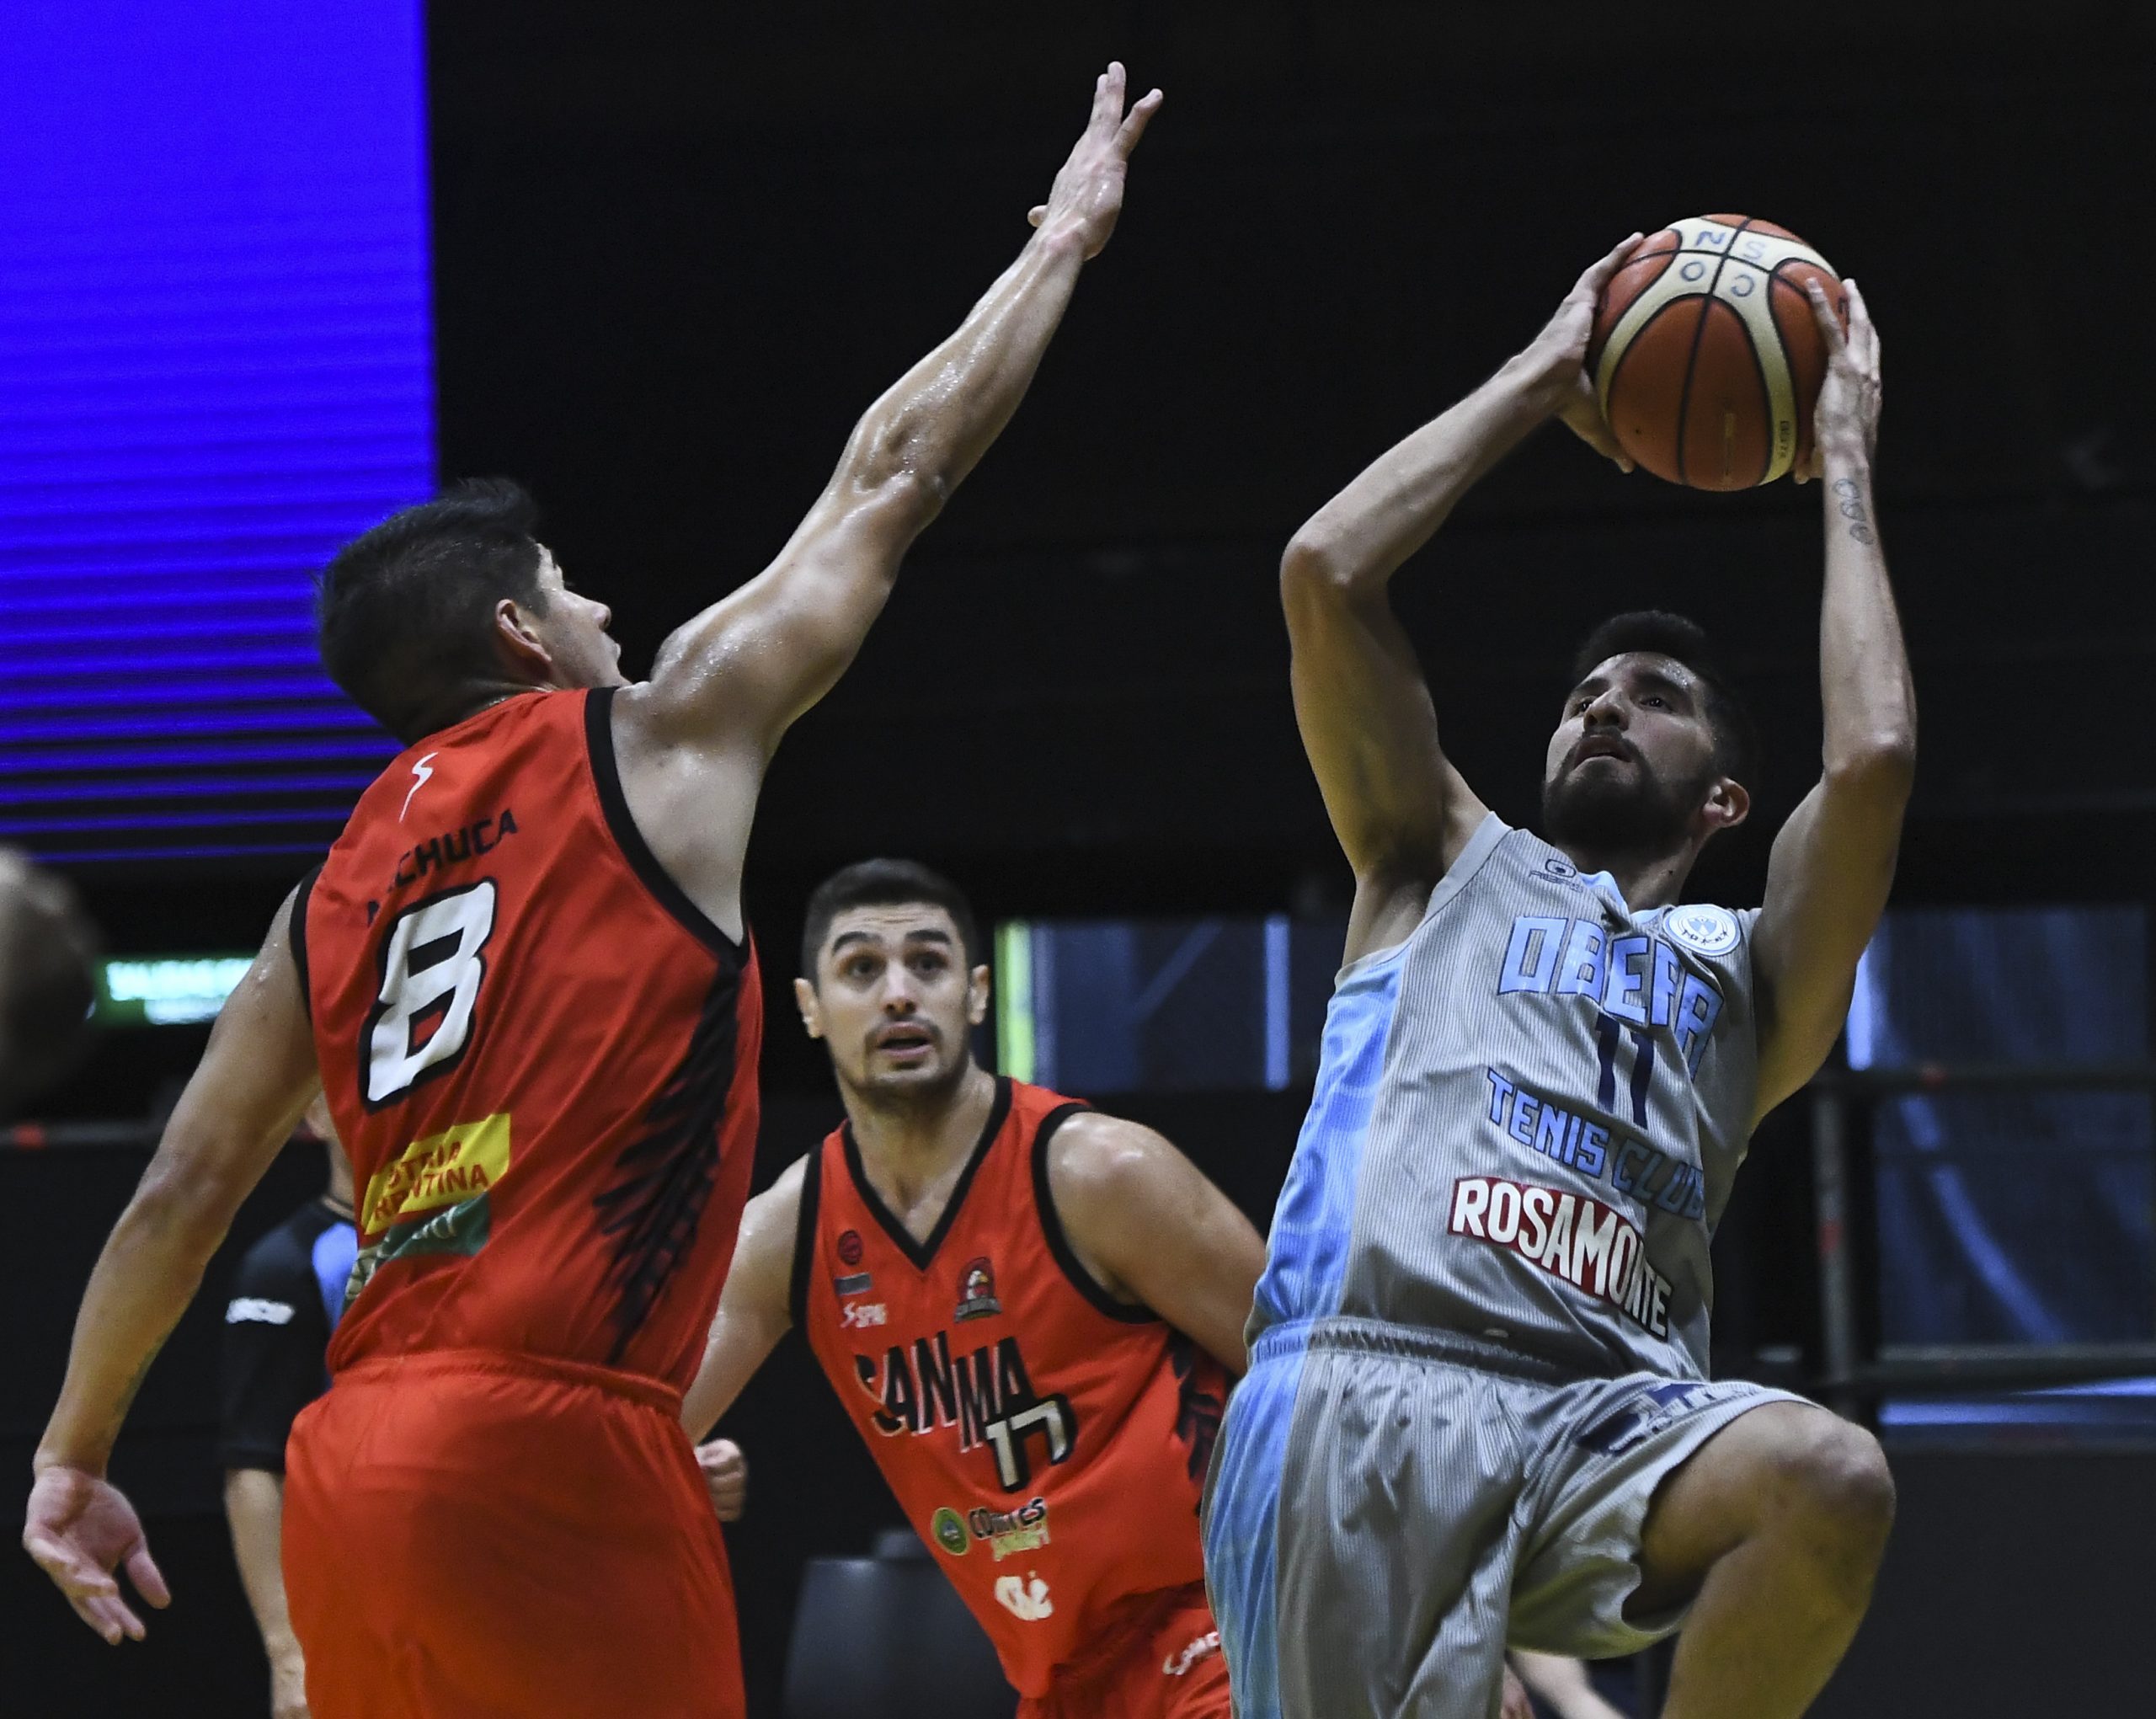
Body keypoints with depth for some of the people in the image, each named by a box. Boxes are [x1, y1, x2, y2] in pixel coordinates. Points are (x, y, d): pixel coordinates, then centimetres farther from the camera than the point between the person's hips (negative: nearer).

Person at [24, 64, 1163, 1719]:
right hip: (542, 1440, -7)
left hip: (354, 1461, 7)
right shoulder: (654, 741, 5)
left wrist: (72, 1457, 23)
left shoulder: (338, 891, 20)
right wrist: (1064, 240, 25)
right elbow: (894, 474, 13)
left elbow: (183, 1190, 16)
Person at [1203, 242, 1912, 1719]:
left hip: (1610, 1422, 1)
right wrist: (1541, 382, 24)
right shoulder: (1448, 871, 29)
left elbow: (1872, 757, 9)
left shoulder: (1746, 978, 28)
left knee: (1832, 1483, -31)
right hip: (1364, 1384, 0)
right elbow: (1326, 574, 17)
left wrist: (1845, 465, 21)